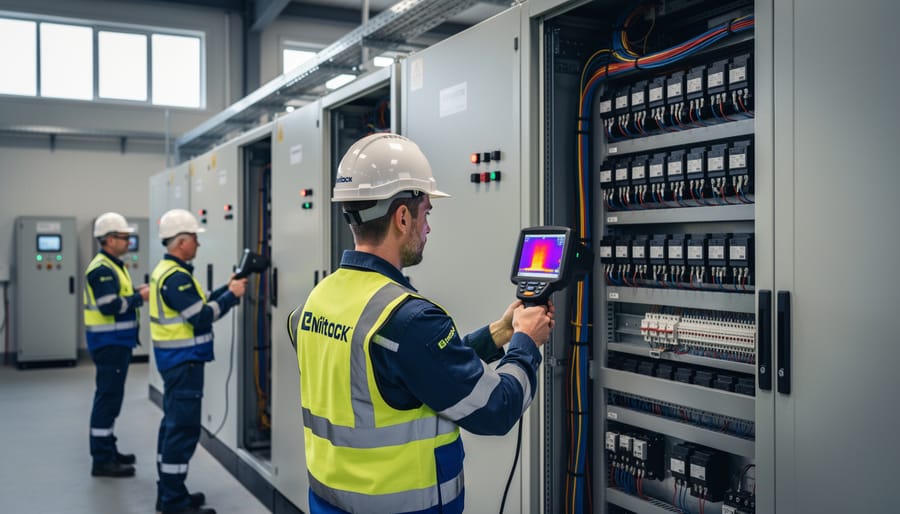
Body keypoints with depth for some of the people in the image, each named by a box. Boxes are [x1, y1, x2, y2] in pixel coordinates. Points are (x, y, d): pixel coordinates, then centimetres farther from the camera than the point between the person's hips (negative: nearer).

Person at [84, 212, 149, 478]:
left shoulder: (112, 266, 16)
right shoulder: (102, 269, -17)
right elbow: (109, 306, -25)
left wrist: (136, 291, 5)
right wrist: (140, 298, -17)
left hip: (117, 341, 11)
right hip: (109, 343, -11)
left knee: (110, 397, 16)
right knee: (108, 398, -7)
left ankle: (107, 449, 26)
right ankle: (102, 460, -2)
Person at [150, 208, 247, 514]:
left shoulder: (166, 271, 14)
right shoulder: (176, 276, -19)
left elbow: (196, 305, 16)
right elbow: (202, 317, -22)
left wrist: (226, 291, 8)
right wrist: (231, 295, -12)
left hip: (175, 359, 11)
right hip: (184, 361, -11)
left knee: (173, 424, 15)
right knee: (184, 428, -7)